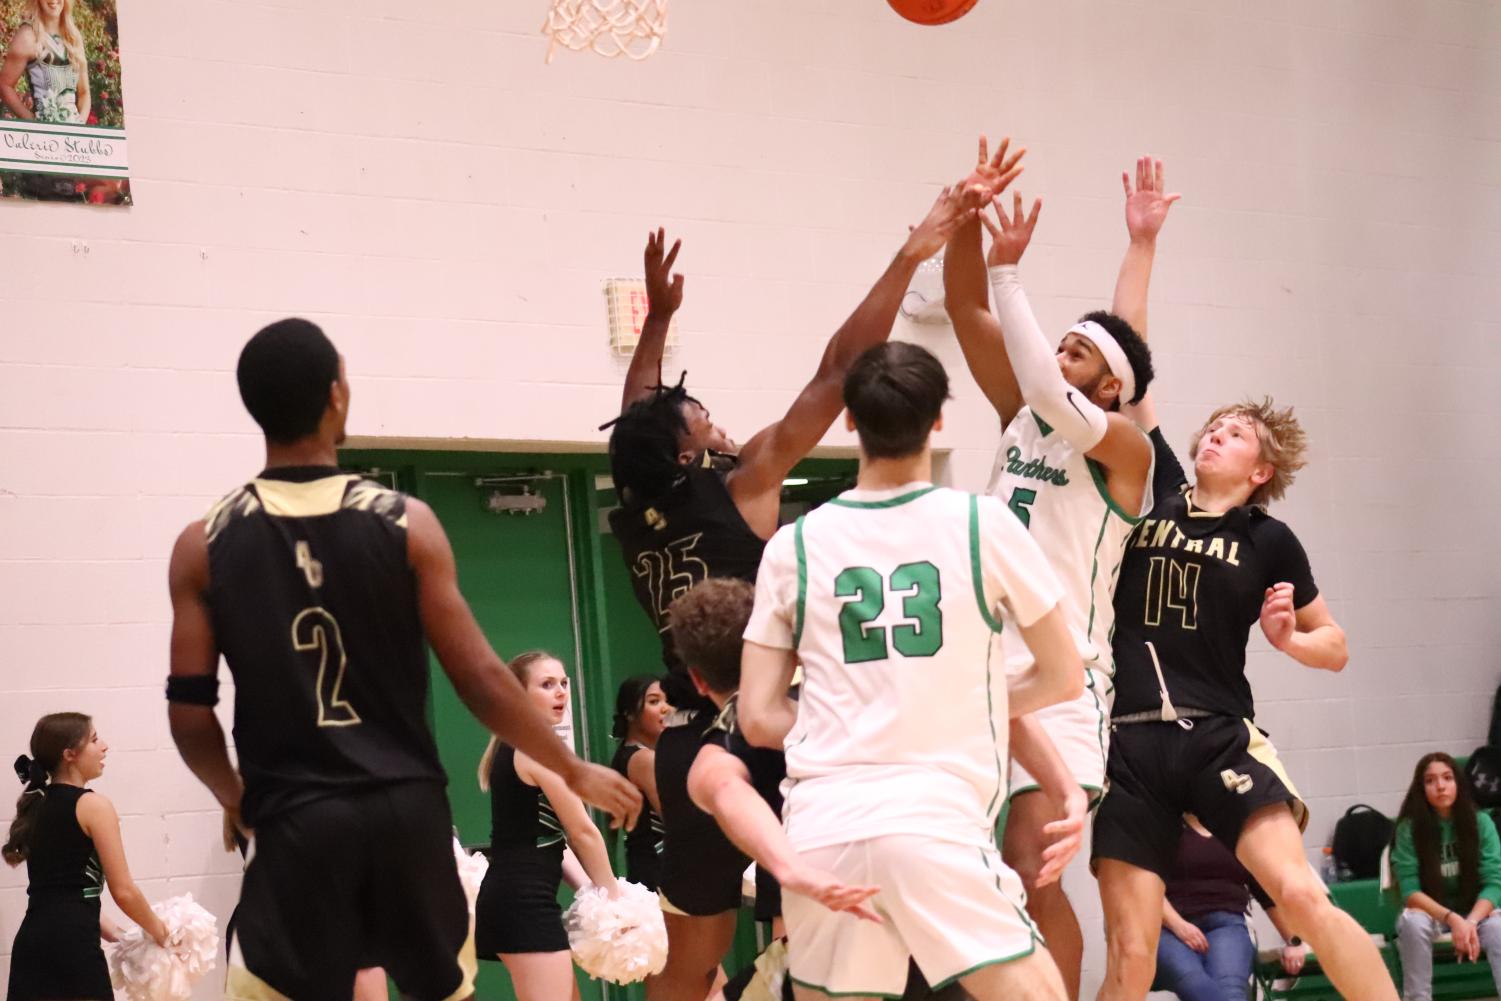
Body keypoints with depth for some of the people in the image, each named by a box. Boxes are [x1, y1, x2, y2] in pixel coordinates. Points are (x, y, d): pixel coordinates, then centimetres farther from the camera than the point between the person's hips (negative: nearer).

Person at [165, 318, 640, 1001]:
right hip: (408, 809, 1)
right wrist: (574, 772, 9)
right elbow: (480, 680, -3)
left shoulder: (204, 547, -2)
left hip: (296, 820, -1)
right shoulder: (406, 523, -3)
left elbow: (190, 711, -1)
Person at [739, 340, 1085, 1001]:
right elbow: (1063, 678, 11)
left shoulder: (794, 545, 8)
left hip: (820, 825, 3)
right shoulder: (983, 524, 2)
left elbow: (758, 718, 9)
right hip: (934, 820, -3)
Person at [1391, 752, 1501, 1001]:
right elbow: (1409, 891, -15)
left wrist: (1471, 922, -30)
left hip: (1475, 911, 1)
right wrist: (1452, 919, -31)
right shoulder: (1409, 829, -11)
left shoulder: (1480, 822, -8)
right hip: (1429, 912, 0)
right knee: (1413, 922, -36)